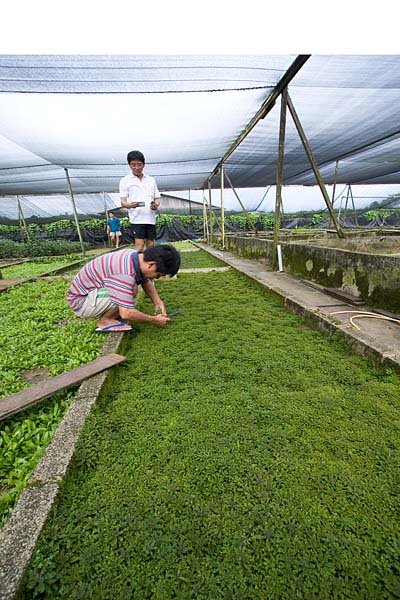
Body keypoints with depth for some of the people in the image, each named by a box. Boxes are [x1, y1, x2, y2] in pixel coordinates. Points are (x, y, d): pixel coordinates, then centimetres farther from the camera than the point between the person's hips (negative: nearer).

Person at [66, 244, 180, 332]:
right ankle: (105, 321, -7)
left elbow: (146, 282, 9)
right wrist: (154, 320, -19)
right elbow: (127, 314, -34)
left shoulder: (136, 255, -8)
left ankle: (107, 314, 8)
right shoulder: (125, 274, -35)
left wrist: (158, 302, -3)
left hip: (93, 290, 9)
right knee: (131, 289, -26)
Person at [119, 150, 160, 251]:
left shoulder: (151, 180, 17)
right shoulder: (125, 180, 7)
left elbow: (157, 198, 18)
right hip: (137, 218, -4)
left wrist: (156, 205, -6)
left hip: (151, 218, 4)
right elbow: (123, 201, 0)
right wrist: (130, 205, -24)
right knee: (139, 245, -13)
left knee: (151, 246, 6)